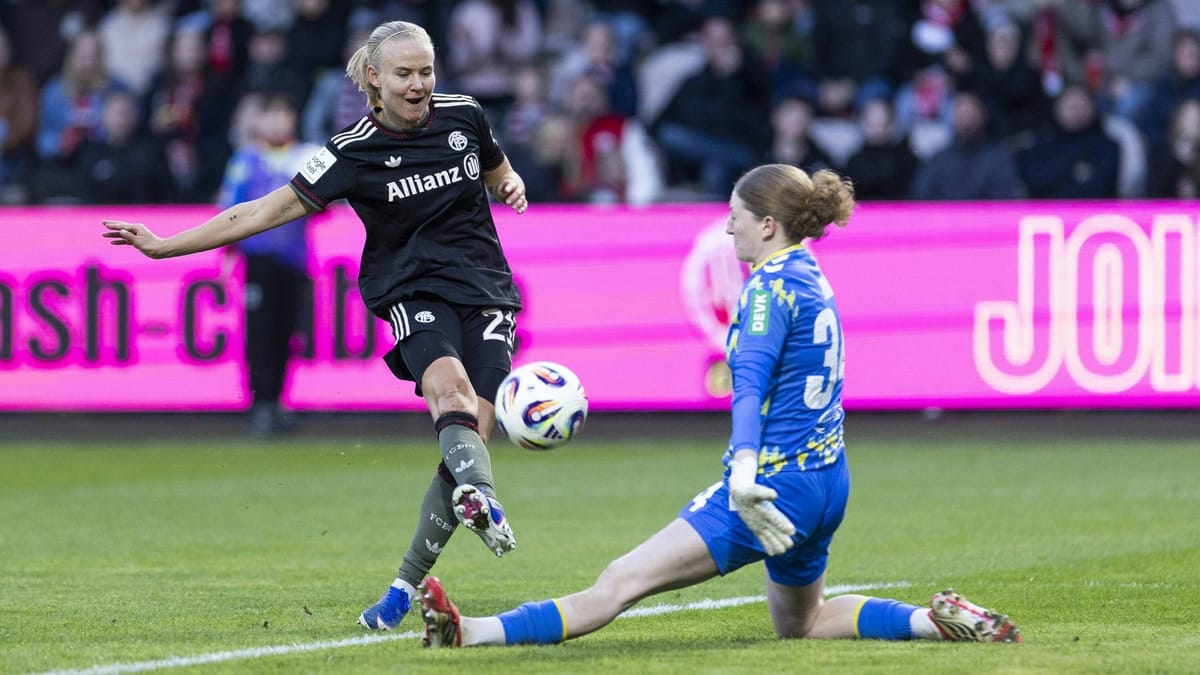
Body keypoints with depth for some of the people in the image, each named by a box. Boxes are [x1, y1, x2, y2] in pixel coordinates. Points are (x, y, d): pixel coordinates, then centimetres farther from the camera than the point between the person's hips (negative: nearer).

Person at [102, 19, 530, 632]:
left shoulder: (464, 116, 4)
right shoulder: (354, 153, -6)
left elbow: (498, 176, 25)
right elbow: (267, 211, -7)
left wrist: (511, 186, 0)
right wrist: (164, 246, -11)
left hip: (484, 291, 3)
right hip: (412, 292, -2)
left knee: (473, 432, -15)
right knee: (448, 381, -35)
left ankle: (406, 587, -8)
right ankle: (482, 495, -62)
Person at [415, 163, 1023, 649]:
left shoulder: (771, 287, -13)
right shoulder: (812, 279, 14)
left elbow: (751, 385, -29)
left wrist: (744, 474, -41)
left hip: (778, 482, -9)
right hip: (827, 482, 9)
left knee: (620, 582, -17)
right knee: (801, 623, 28)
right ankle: (937, 621, 15)